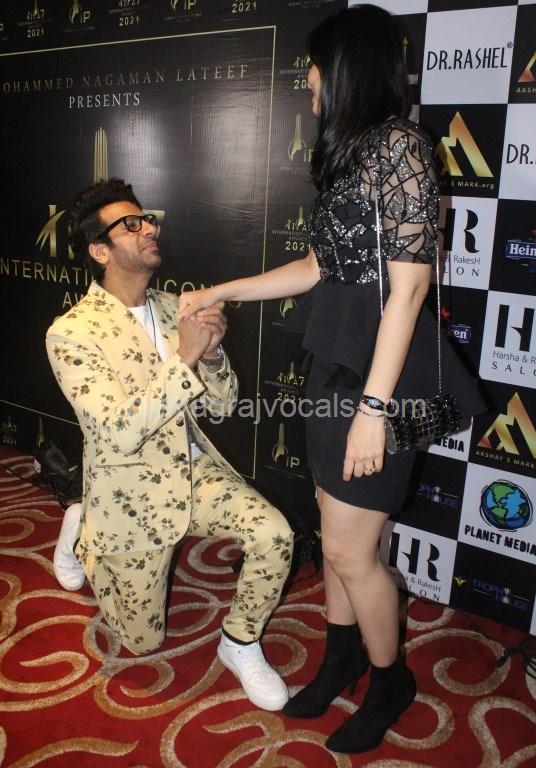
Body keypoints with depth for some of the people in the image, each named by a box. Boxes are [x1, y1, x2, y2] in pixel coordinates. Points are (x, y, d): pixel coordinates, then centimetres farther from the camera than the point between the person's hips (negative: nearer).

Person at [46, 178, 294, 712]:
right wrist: (182, 358, -32)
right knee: (143, 639, 13)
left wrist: (210, 352, -20)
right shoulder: (71, 332, -18)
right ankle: (84, 536, 37)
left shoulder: (173, 307, 0)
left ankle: (239, 643, 6)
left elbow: (223, 404, 1)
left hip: (194, 469, 4)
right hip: (132, 494, -4)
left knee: (273, 533, -22)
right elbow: (119, 432, -27)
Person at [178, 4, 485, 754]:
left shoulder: (399, 144, -13)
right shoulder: (348, 152, 15)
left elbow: (408, 285, -18)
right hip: (334, 359, 8)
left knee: (348, 549, 3)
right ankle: (342, 657, 38)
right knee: (339, 534, 17)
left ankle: (390, 680, 29)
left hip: (377, 366, -8)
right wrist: (219, 292, 19)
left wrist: (373, 407, -20)